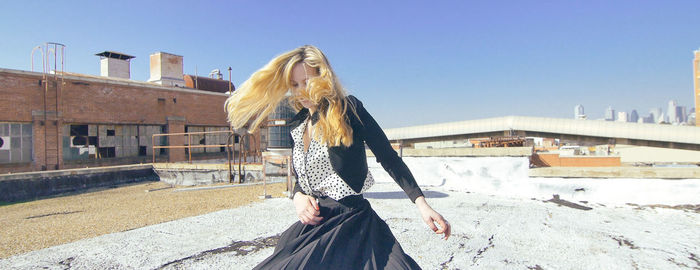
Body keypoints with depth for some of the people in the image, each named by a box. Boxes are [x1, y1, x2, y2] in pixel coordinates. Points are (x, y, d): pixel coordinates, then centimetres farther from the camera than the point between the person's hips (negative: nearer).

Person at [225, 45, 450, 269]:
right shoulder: (297, 127, 11)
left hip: (351, 224, -5)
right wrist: (298, 197, -3)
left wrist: (421, 204, -16)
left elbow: (388, 158, -9)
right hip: (311, 225, 6)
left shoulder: (348, 110, -7)